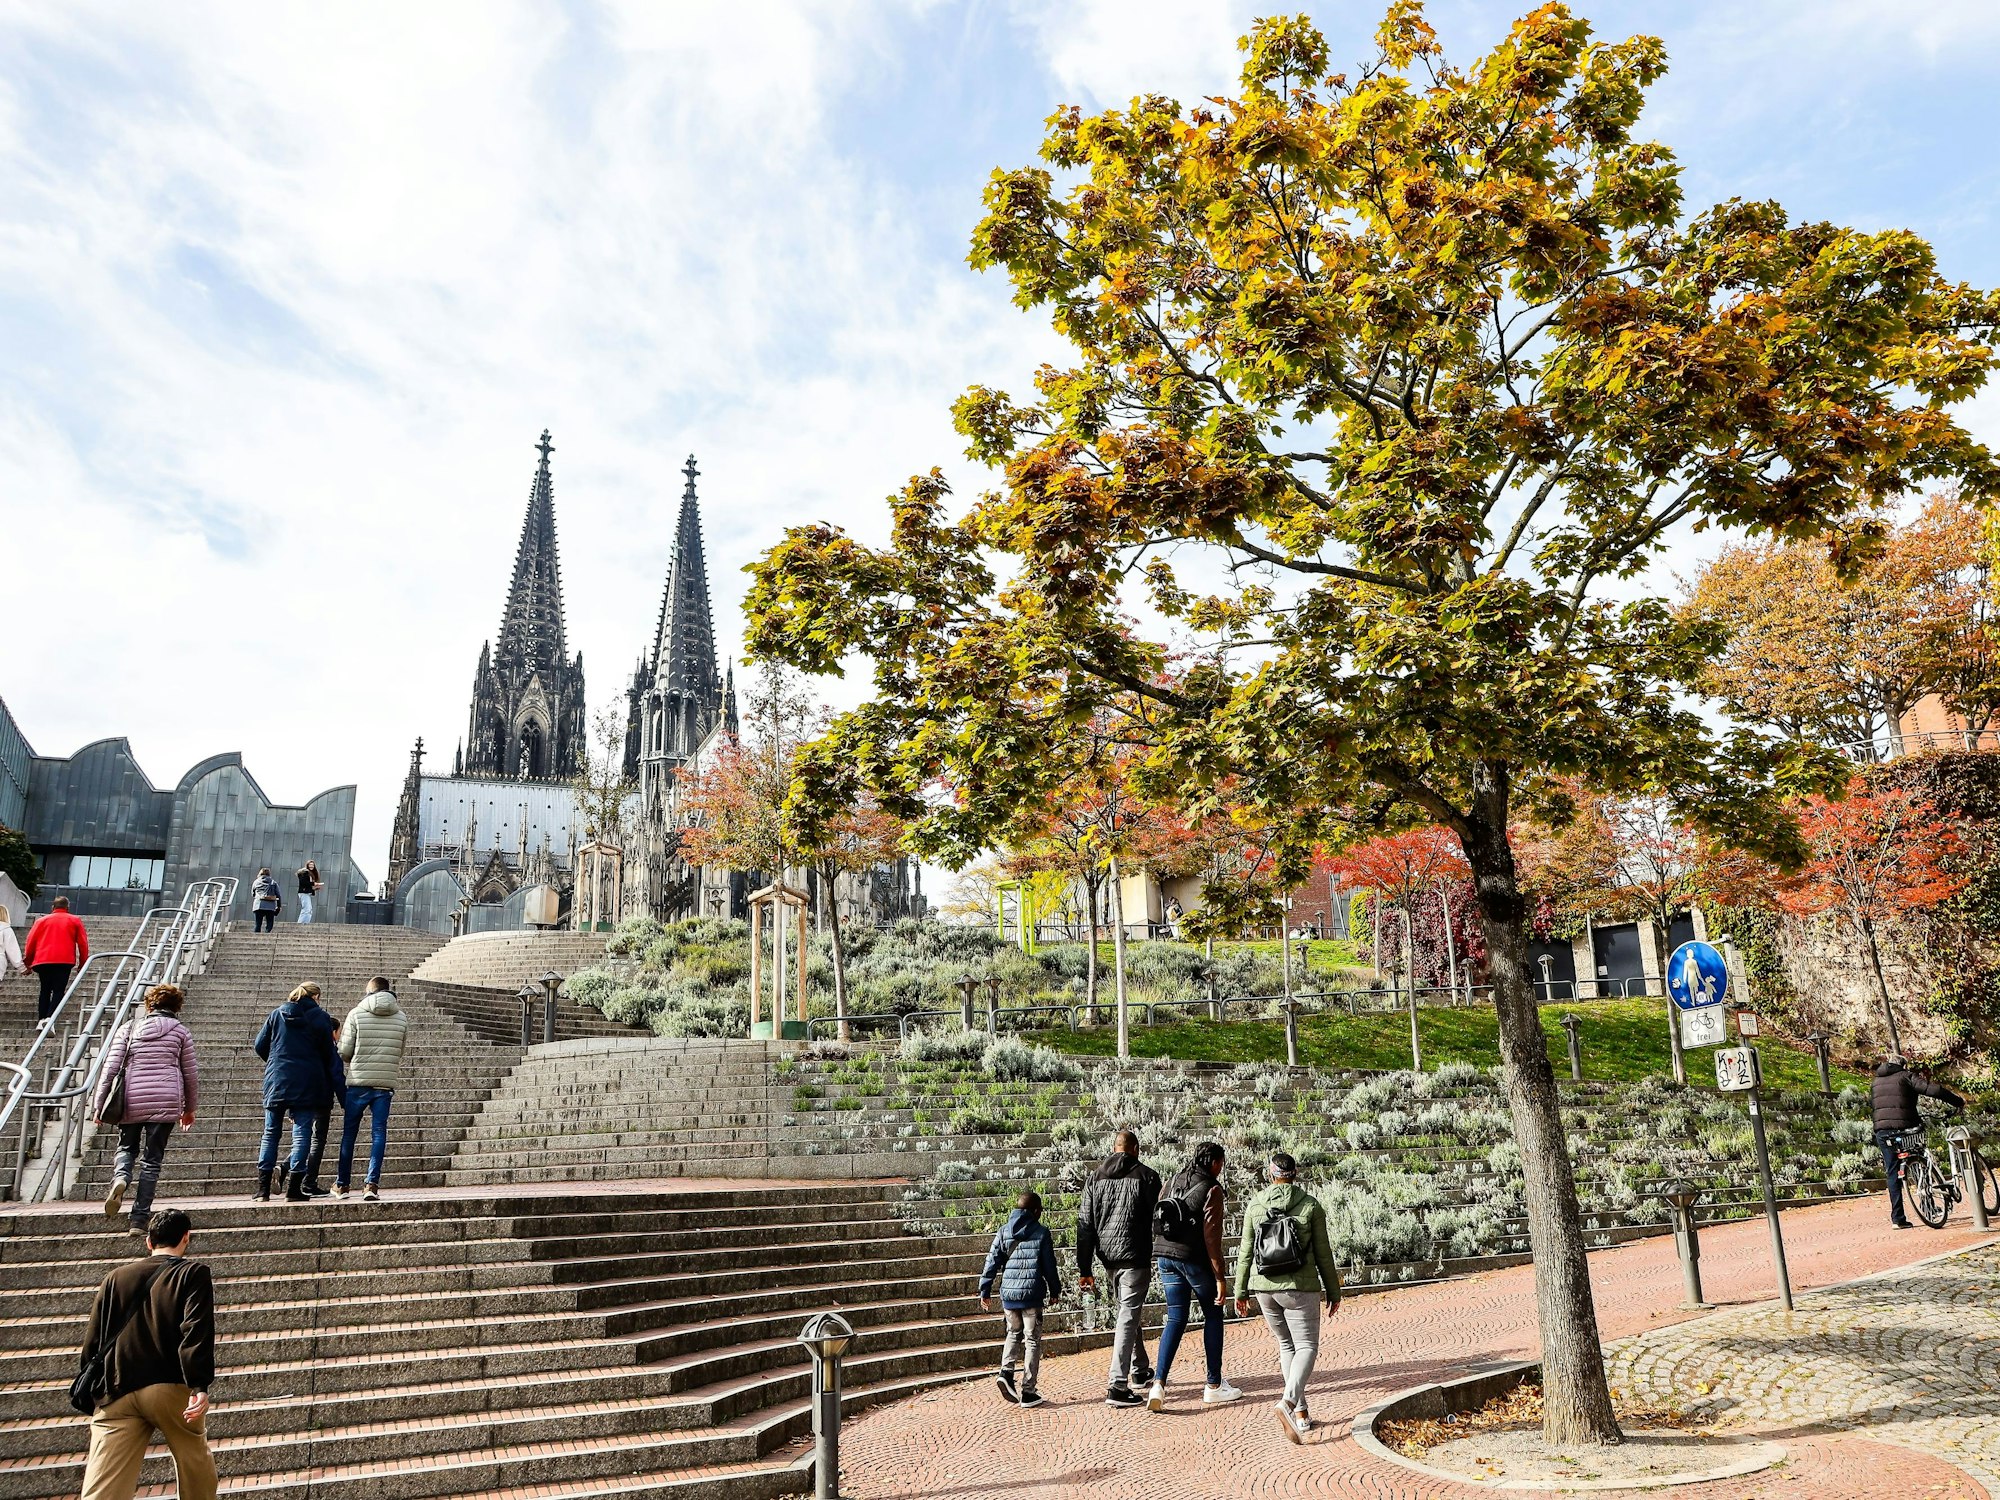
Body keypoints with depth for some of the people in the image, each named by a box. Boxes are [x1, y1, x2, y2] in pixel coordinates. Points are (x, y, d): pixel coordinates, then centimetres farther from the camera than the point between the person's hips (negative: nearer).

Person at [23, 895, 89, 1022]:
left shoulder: (42, 921, 15)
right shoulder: (75, 921, 11)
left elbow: (31, 941, 11)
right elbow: (83, 943, 7)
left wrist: (28, 963, 19)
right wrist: (82, 963, 14)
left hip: (42, 961, 2)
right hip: (64, 961, -2)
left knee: (45, 990, 13)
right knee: (58, 991, -3)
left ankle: (41, 1020, 5)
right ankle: (50, 1017, -23)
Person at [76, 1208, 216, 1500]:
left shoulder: (116, 1277, 17)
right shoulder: (194, 1273, 5)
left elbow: (92, 1341, 16)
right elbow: (197, 1330, -10)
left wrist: (93, 1389, 27)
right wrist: (199, 1385, -16)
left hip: (117, 1392, 3)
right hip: (171, 1388, -3)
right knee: (195, 1461, 18)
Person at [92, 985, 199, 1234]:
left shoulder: (128, 1029, 10)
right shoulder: (179, 1031, 8)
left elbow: (110, 1067, 0)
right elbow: (190, 1074, 10)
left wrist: (99, 1103, 4)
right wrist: (189, 1108, 22)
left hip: (132, 1101, 1)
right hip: (166, 1101, -1)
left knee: (126, 1147, 22)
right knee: (152, 1159, 6)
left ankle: (120, 1178, -10)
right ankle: (140, 1219, 3)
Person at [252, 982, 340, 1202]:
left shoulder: (276, 1014, 7)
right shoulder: (321, 1017, -1)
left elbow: (260, 1046, 7)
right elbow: (328, 1052, 0)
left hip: (276, 1080, 3)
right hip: (307, 1083, -3)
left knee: (270, 1132, 11)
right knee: (302, 1132, 1)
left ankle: (263, 1189, 9)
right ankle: (293, 1189, -3)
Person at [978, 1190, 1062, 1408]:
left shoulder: (1003, 1232, 6)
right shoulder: (1041, 1233, -3)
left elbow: (992, 1262, 4)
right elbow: (1050, 1266, 0)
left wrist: (985, 1290, 10)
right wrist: (1054, 1291, 13)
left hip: (1008, 1293, 3)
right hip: (1032, 1293, -3)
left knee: (1014, 1333, 22)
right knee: (1032, 1340, 6)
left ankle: (1006, 1372, 1)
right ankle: (1028, 1392, 6)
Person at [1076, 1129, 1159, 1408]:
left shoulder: (1095, 1178, 7)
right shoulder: (1147, 1176, -4)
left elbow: (1085, 1225, 4)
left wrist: (1084, 1269, 5)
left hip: (1108, 1258, 5)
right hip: (1135, 1259, -5)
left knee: (1124, 1314, 21)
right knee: (1127, 1318, -4)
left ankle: (1140, 1372, 36)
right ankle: (1117, 1387, -11)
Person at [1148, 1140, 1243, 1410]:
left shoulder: (1174, 1181, 12)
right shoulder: (1211, 1189, -9)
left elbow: (1156, 1219, 14)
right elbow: (1211, 1235, -14)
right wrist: (1220, 1276, -11)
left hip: (1165, 1255, 6)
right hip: (1194, 1258, -6)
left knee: (1176, 1319, 10)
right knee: (1213, 1316, 12)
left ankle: (1158, 1384, -4)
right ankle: (1214, 1385, 17)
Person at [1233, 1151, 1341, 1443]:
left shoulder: (1255, 1206, 0)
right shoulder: (1310, 1205, -5)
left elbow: (1246, 1253, 3)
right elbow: (1323, 1253, -2)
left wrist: (1240, 1291, 12)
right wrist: (1333, 1291, 9)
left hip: (1265, 1288, 3)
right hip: (1301, 1288, -3)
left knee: (1286, 1345, 18)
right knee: (1307, 1346, 3)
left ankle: (1301, 1413, 19)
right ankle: (1288, 1402, -20)